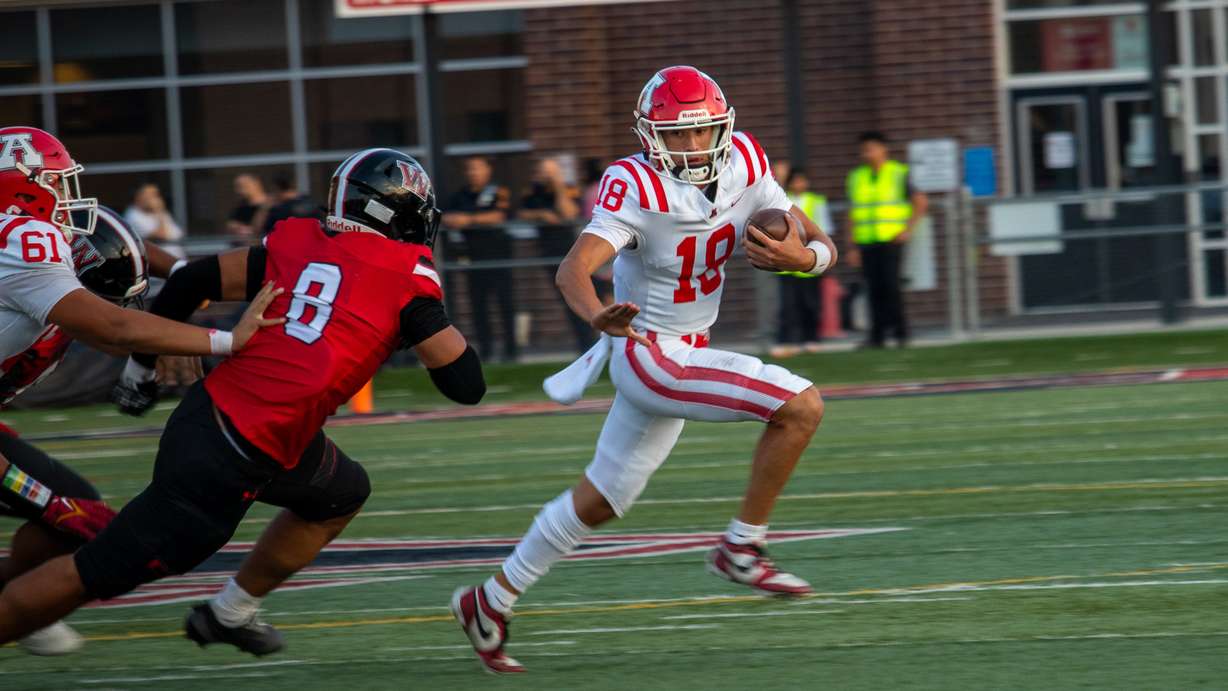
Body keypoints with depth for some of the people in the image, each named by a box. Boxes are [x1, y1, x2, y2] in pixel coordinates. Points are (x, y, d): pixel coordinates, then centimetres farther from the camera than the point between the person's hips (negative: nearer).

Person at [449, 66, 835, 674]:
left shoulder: (744, 163, -4)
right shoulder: (637, 190, -23)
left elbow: (821, 245, 2)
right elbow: (572, 271, -36)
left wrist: (804, 255, -23)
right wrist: (597, 316, -58)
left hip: (683, 353, 8)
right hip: (650, 355, -8)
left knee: (600, 501, 19)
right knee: (800, 407, -20)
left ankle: (493, 601, 31)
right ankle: (741, 548, -7)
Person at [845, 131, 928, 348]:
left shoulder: (899, 174, 1)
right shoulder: (856, 177, 13)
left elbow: (921, 202, 4)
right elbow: (852, 215, 15)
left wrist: (907, 230, -5)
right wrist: (853, 247, 9)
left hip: (891, 240, -4)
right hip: (866, 242, 4)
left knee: (890, 285, -14)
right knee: (874, 289, -3)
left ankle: (901, 332, -6)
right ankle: (877, 336, -2)